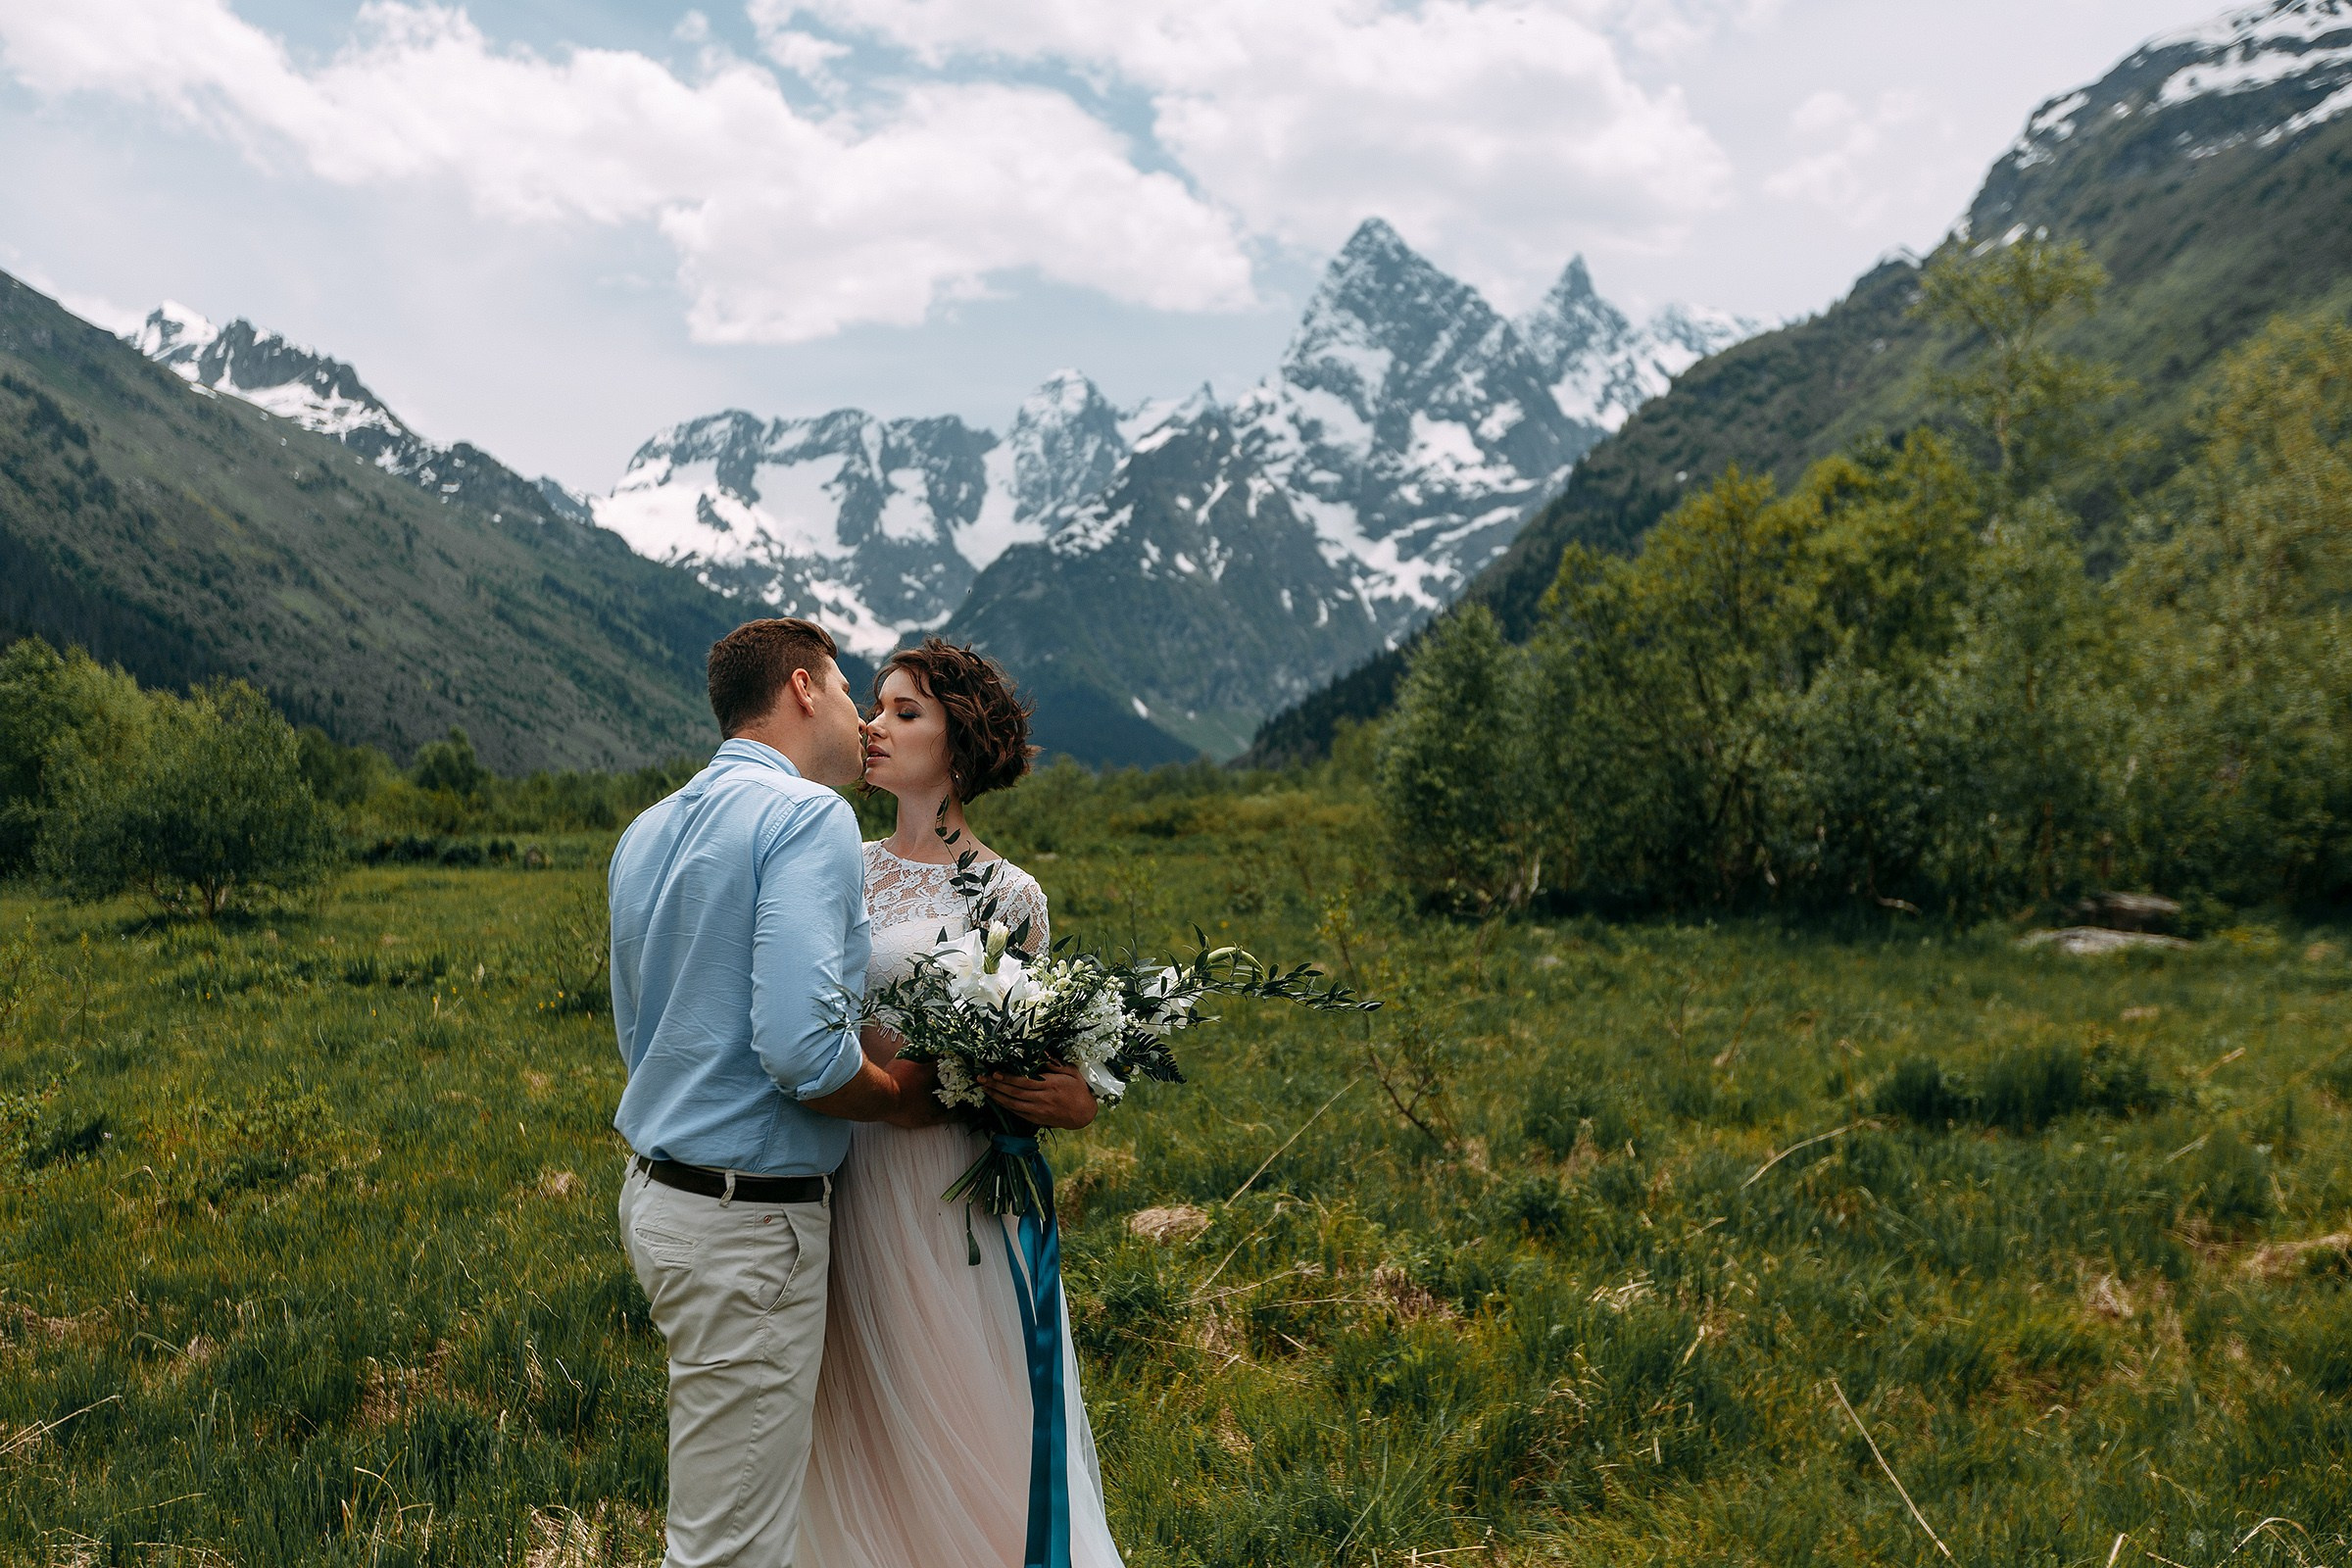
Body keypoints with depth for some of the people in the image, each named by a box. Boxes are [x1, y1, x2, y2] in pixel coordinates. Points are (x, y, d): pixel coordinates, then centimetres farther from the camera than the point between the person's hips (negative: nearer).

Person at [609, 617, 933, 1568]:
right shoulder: (807, 814, -16)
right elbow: (801, 1050, -27)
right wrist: (901, 1095, -8)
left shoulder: (646, 832, 12)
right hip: (749, 1226, -9)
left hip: (653, 1194, 9)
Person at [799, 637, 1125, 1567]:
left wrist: (1074, 1103, -21)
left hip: (948, 1185, -5)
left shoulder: (1006, 894, -6)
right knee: (856, 1421, 15)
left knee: (961, 1422, 5)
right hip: (846, 1171, 5)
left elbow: (1028, 1061, -1)